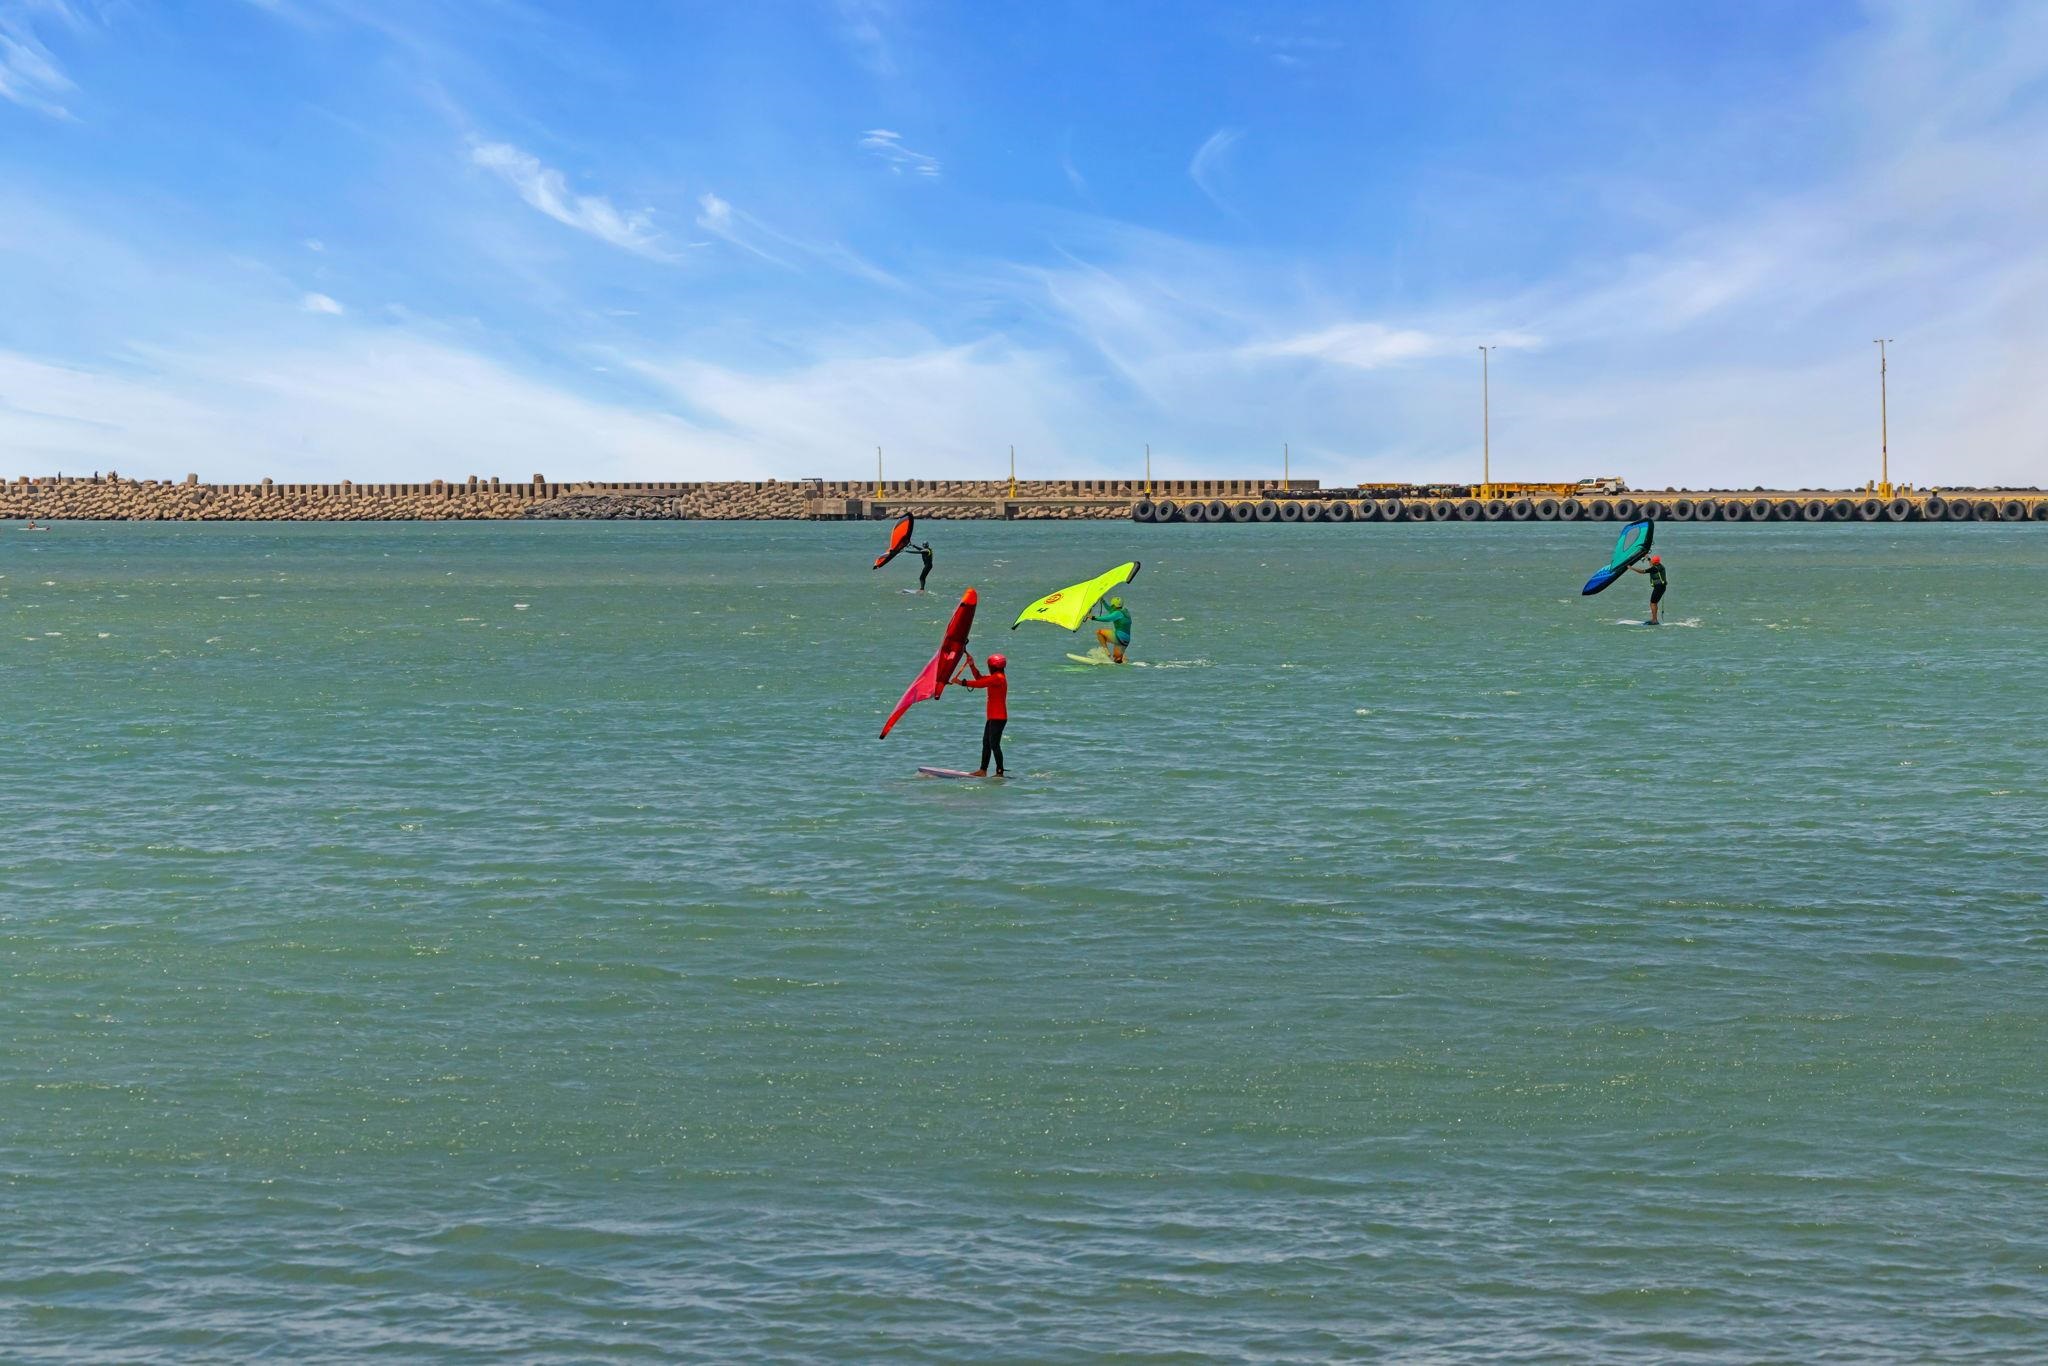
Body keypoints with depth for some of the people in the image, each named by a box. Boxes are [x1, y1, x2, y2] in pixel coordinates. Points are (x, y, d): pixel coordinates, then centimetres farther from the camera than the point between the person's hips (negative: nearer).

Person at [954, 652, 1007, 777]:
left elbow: (981, 683, -20)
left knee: (994, 744, -10)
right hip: (993, 717, 11)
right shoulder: (995, 677, 16)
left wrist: (962, 682, -16)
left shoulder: (998, 677, -15)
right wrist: (972, 666, 14)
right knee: (986, 743, 12)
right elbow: (980, 678, 22)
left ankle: (1000, 772, -9)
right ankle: (983, 770, 16)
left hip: (998, 718, -11)